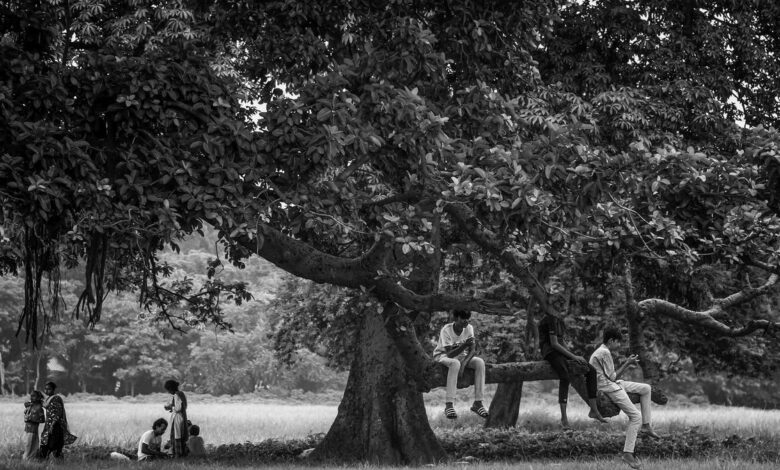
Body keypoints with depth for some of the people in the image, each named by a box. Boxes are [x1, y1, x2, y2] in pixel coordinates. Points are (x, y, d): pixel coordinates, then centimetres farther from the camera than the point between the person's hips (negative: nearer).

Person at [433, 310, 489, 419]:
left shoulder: (469, 328, -13)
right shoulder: (446, 330, -26)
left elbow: (472, 351, -15)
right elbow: (450, 354, -31)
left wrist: (463, 364, -32)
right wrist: (464, 345, -45)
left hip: (461, 356, 5)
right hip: (442, 356, -5)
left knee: (480, 362, -22)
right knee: (455, 363, -39)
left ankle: (478, 402, -19)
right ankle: (449, 405, -39)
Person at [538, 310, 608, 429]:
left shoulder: (559, 320, 16)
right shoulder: (551, 319, -14)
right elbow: (554, 343, -18)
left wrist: (573, 355, 6)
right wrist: (573, 357, -18)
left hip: (561, 351, 9)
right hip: (550, 352, -9)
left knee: (591, 370, -1)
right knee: (565, 376, -35)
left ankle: (594, 410, 2)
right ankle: (564, 418, -36)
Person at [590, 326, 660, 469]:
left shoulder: (601, 351, 16)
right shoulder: (605, 353, -16)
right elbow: (612, 377, -16)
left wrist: (628, 364, 7)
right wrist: (627, 364, -9)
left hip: (614, 384, 11)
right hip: (608, 388, -11)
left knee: (646, 388, 12)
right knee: (635, 417, -15)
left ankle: (646, 426, 9)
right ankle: (627, 453, -13)